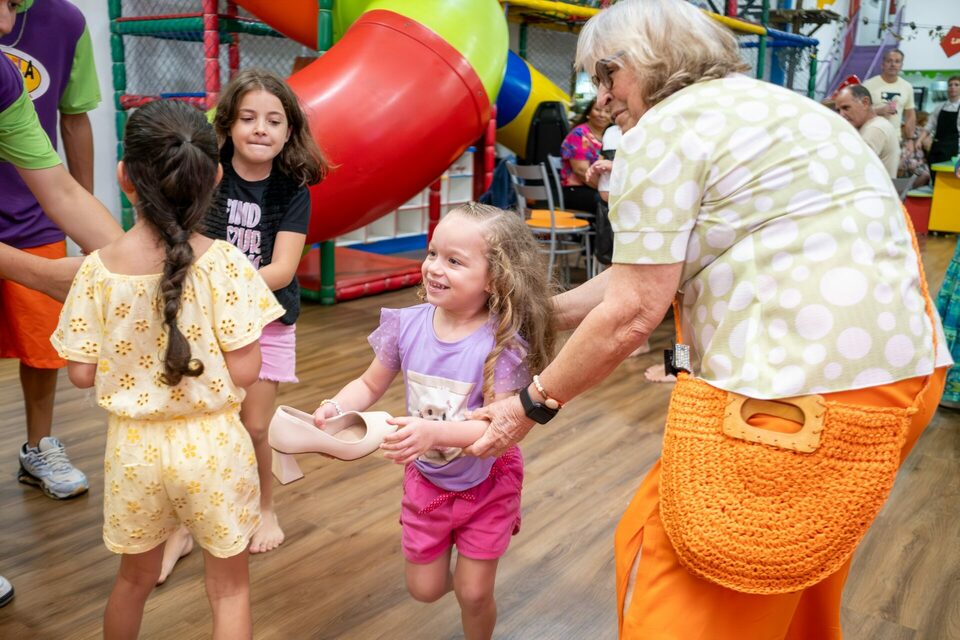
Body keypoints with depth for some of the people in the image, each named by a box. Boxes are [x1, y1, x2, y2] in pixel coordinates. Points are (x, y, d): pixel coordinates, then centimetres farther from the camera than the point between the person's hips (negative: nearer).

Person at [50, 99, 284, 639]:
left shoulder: (98, 269, -11)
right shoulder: (224, 263, -18)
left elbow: (82, 373, -4)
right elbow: (243, 372, -16)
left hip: (134, 447, 3)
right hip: (210, 445, -2)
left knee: (135, 578, 27)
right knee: (230, 586, 17)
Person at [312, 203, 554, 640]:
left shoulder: (502, 343, -27)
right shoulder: (408, 325, -16)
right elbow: (370, 385, -2)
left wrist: (433, 431, -47)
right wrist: (337, 407, -22)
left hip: (486, 485, -3)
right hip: (426, 479, 4)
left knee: (473, 594, 8)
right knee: (424, 589, 16)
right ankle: (449, 565, 50)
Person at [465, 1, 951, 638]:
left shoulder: (664, 131, -7)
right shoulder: (758, 104, 22)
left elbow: (633, 311, -11)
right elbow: (655, 268, 21)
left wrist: (532, 406, 0)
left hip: (802, 386, -10)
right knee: (793, 559, 27)